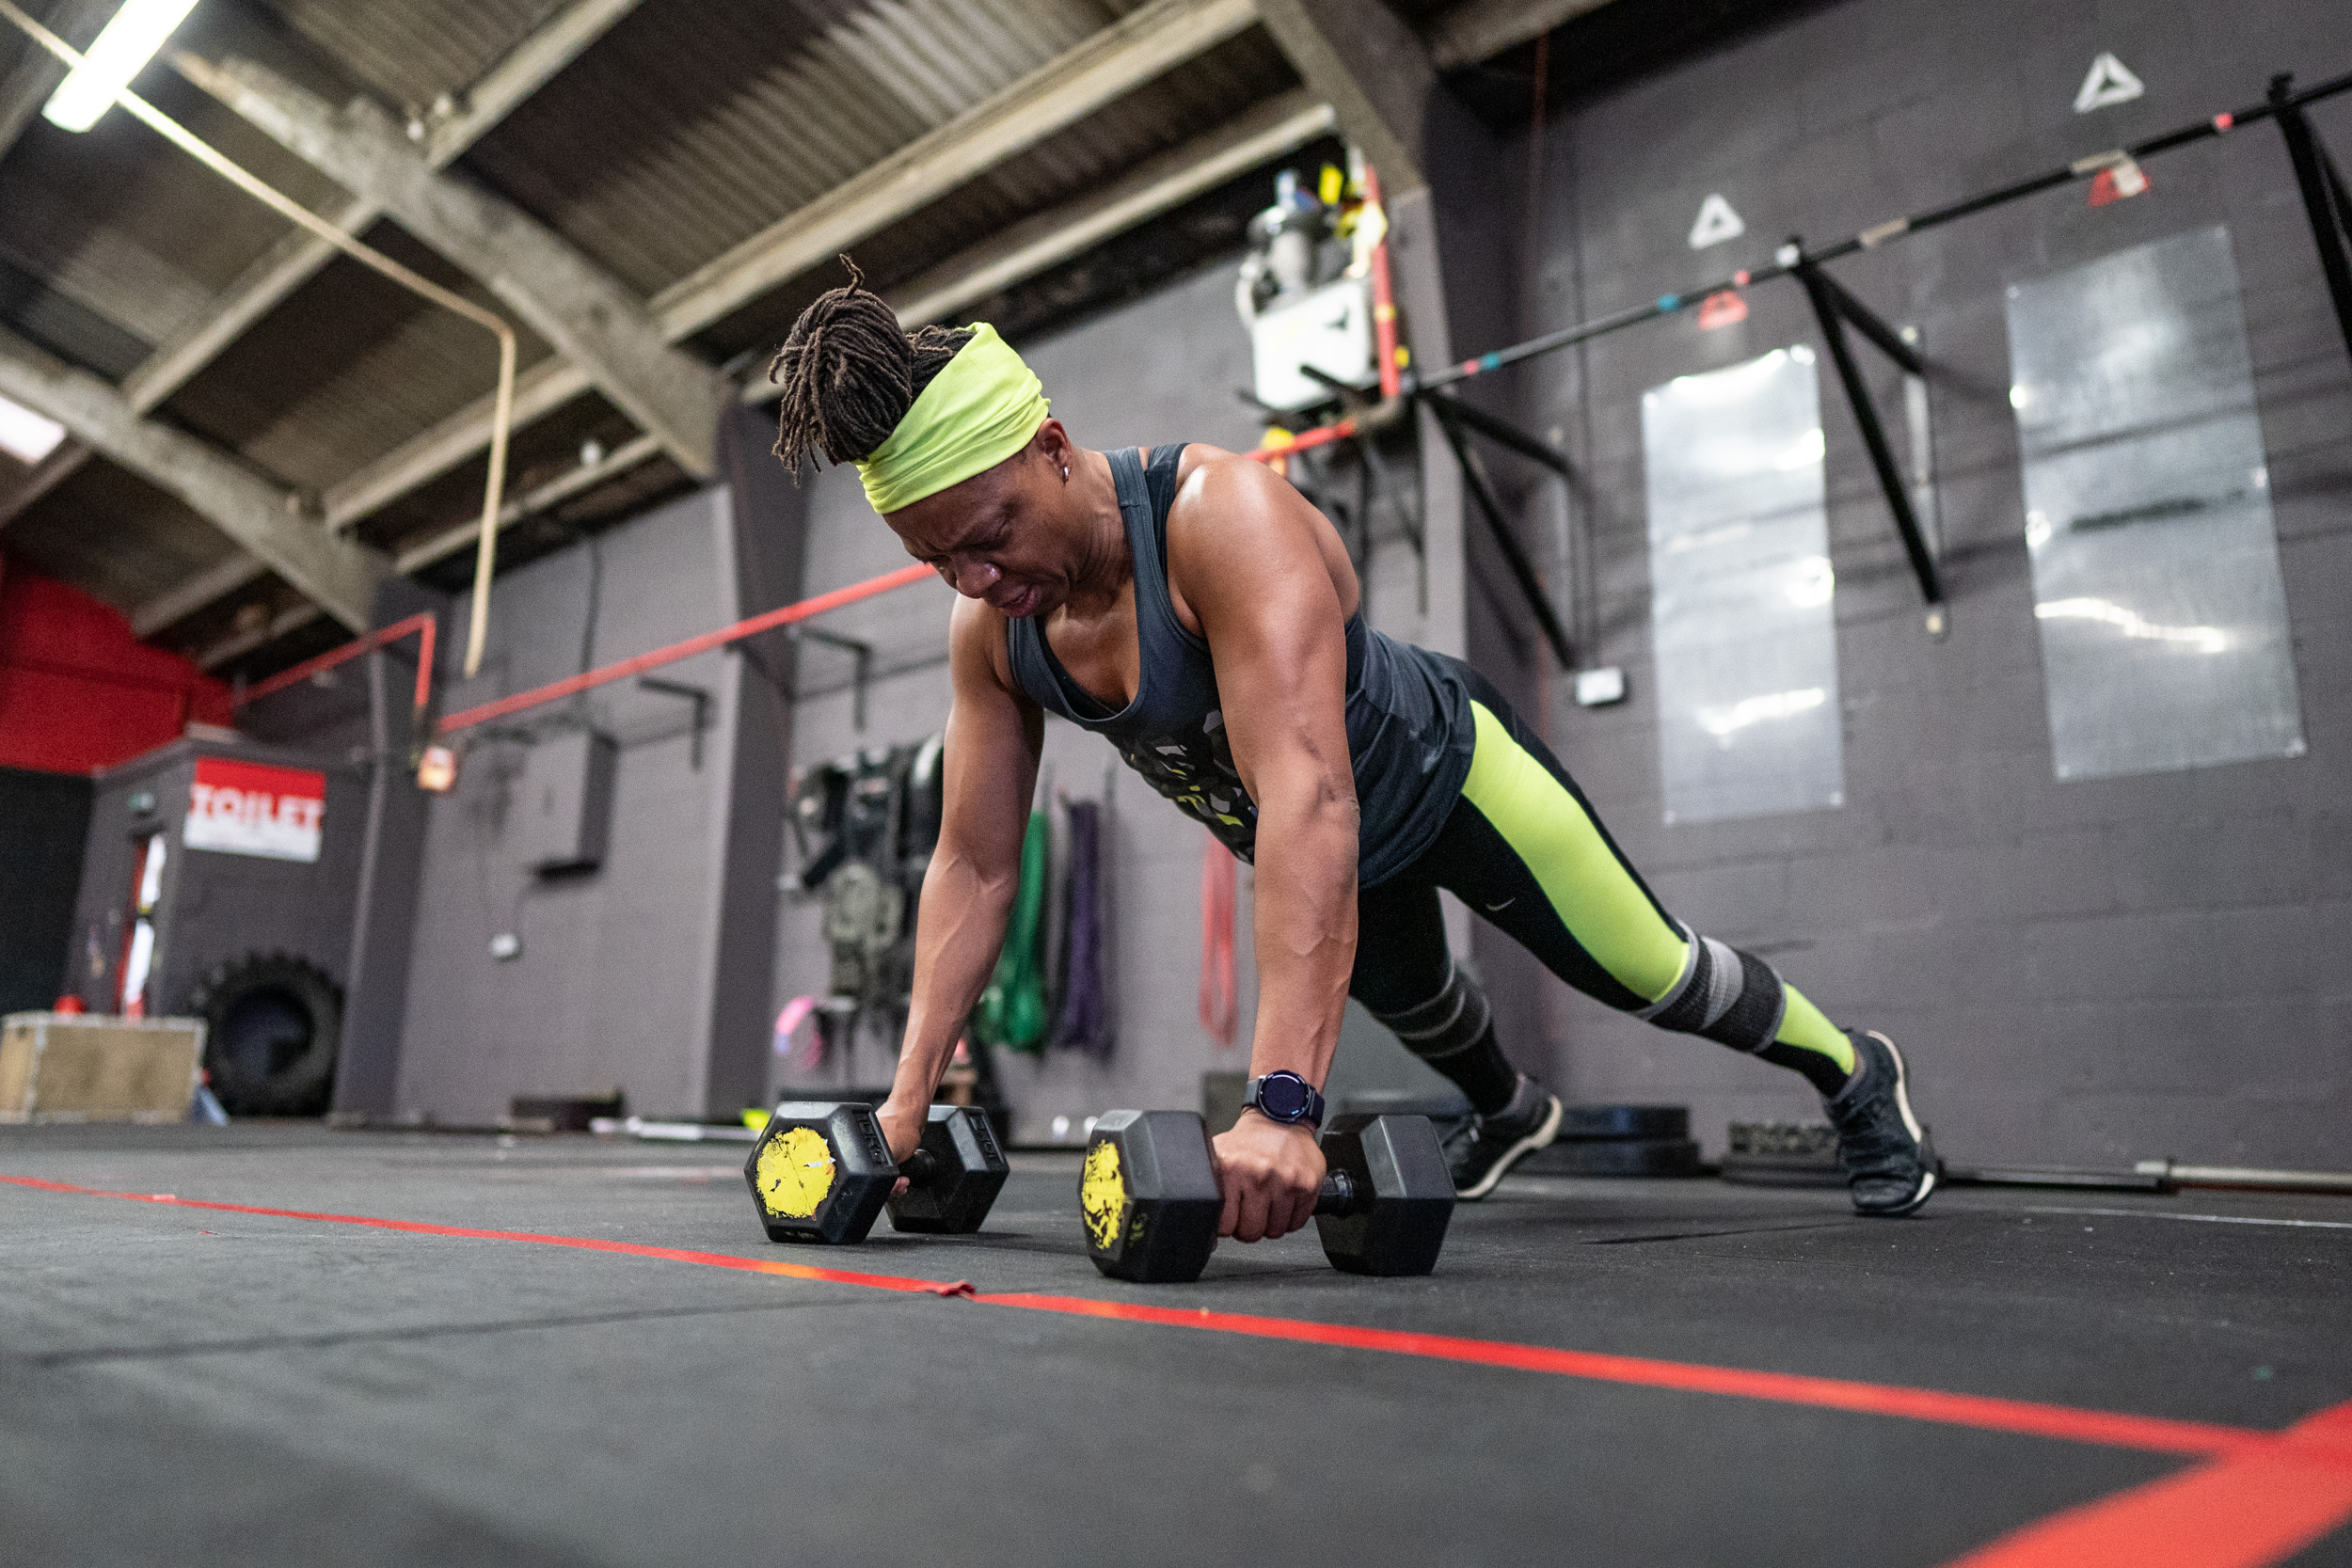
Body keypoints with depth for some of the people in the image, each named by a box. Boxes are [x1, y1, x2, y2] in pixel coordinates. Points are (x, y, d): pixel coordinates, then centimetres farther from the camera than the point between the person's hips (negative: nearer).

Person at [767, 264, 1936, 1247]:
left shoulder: (1224, 518, -41)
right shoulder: (990, 632, -19)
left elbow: (1308, 797, -52)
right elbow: (975, 866, -13)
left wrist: (1282, 1102, -59)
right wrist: (908, 1094, -19)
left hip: (1441, 773, -6)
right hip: (1295, 847, 7)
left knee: (1650, 973, 9)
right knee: (1411, 1002, 31)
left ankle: (1855, 1076, 40)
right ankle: (1507, 1110, 66)